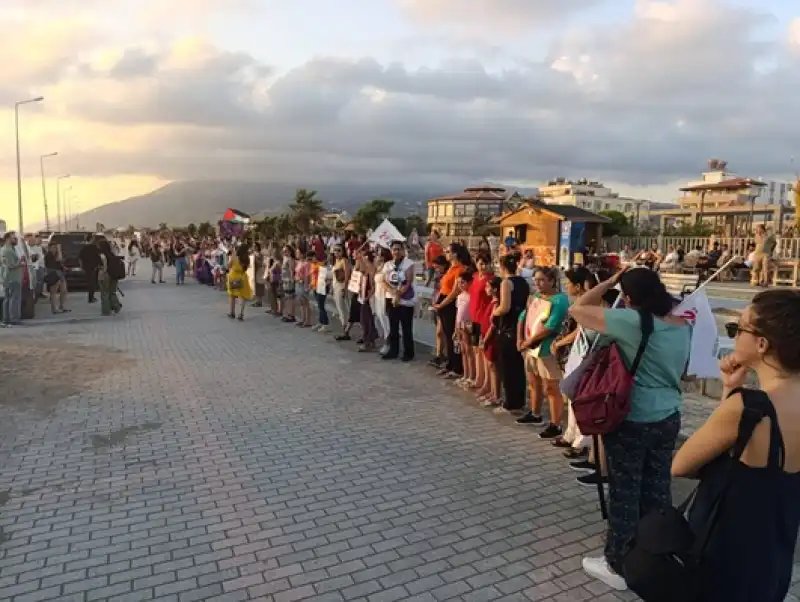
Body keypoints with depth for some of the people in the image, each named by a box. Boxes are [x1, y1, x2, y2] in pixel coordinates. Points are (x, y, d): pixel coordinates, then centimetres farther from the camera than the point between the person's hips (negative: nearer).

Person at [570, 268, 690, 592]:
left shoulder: (632, 321, -21)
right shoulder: (683, 325, 2)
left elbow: (577, 309, -14)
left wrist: (609, 282, -6)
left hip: (631, 421, -7)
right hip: (668, 418, 7)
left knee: (625, 492, 6)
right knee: (658, 489, 19)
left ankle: (619, 566, 21)